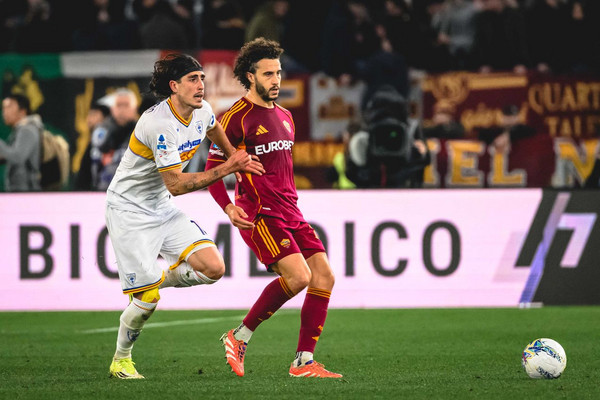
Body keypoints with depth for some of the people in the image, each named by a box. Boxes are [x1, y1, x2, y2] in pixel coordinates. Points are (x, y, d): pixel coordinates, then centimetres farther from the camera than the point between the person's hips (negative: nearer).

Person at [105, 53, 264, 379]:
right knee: (149, 299, -10)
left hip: (163, 208, 7)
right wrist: (226, 169, -28)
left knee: (213, 268, -11)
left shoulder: (202, 111, -3)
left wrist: (236, 158, 30)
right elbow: (176, 184, -28)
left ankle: (154, 277, 14)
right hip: (129, 211, -7)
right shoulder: (159, 124, -27)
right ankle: (121, 359, 14)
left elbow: (215, 129, 25)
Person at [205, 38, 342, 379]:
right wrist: (228, 207, -20)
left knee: (324, 277, -3)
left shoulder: (285, 117, 17)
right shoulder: (237, 117, -7)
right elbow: (212, 168, -7)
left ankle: (304, 362, 1)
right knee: (298, 276, -22)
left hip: (290, 212, 8)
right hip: (259, 214, -8)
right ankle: (239, 337, -7)